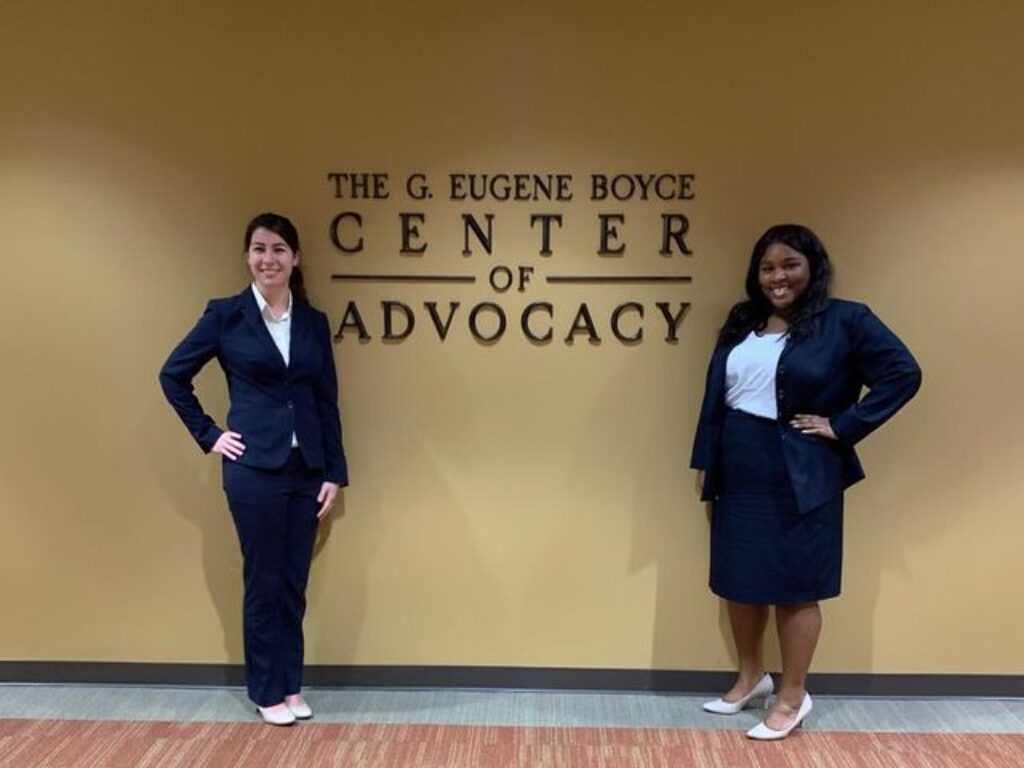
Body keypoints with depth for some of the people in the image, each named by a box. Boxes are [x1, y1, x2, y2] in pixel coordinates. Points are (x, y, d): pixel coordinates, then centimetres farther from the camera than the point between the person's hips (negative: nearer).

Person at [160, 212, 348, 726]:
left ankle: (291, 685, 27)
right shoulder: (226, 315, -4)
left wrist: (335, 472, 4)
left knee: (295, 583, 11)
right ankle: (268, 692, 23)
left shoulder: (314, 322, 6)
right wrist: (208, 435, 0)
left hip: (306, 468, 4)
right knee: (264, 582, 6)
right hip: (253, 467, -3)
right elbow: (173, 375, 4)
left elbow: (327, 403, 7)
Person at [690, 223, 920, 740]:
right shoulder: (741, 322, 9)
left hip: (798, 474, -5)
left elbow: (903, 373, -11)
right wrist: (704, 461, 8)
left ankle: (793, 697, 24)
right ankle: (751, 676, 35)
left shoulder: (846, 320, -6)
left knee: (794, 585, 6)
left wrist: (842, 426, -13)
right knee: (737, 579, 14)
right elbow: (714, 396, 10)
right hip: (737, 471, 6)